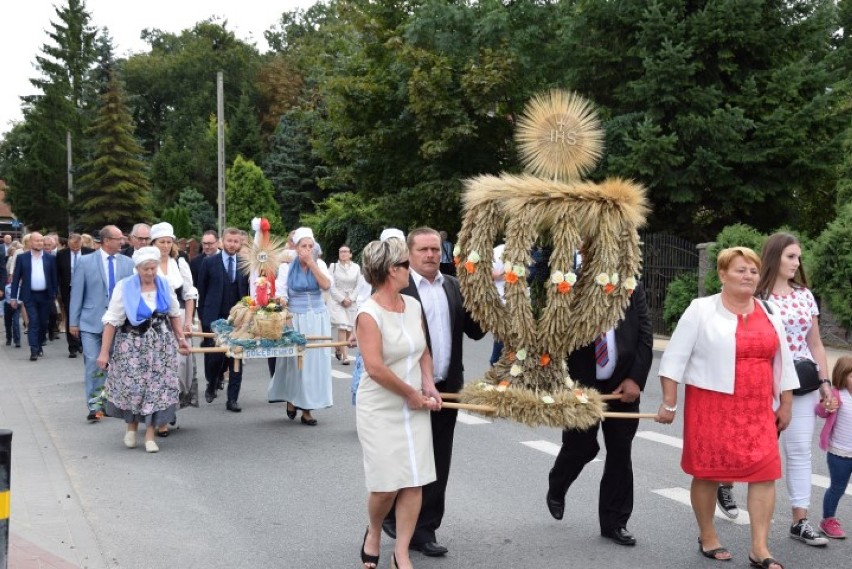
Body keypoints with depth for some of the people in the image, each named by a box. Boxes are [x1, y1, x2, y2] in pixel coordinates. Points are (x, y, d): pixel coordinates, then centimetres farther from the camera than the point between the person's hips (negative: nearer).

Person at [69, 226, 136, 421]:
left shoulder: (128, 263, 2)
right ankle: (94, 406, 4)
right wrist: (73, 321, 0)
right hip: (91, 321, -2)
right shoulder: (85, 262, -2)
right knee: (93, 363, -3)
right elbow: (77, 293, 0)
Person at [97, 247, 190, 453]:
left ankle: (150, 434, 7)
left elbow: (174, 314, 13)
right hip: (133, 345, -2)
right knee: (131, 385, -1)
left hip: (161, 345, 3)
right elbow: (112, 320, -10)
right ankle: (131, 426, 25)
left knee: (157, 385, -1)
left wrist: (181, 338, 12)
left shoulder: (164, 285, 0)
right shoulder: (124, 287, -11)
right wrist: (104, 352, -13)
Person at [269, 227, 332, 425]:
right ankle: (291, 399, 23)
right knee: (294, 359, 3)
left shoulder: (320, 264, 4)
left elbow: (326, 285, -12)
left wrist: (311, 263, -12)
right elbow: (281, 294, -4)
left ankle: (307, 407, 9)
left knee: (314, 360, 2)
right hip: (295, 318, -2)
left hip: (317, 319, 2)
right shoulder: (287, 266, -1)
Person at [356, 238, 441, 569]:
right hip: (381, 410, -6)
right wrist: (412, 394, -15)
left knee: (414, 482, 3)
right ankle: (374, 532, 31)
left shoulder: (413, 306, 4)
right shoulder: (369, 314, -17)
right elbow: (375, 368, -23)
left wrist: (428, 384, -1)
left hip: (415, 408, 6)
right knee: (386, 486, 0)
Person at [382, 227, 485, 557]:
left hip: (446, 388, 5)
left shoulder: (454, 286, 9)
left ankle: (424, 529, 22)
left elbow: (475, 331, 7)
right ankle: (395, 518, 29)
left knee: (438, 464, 11)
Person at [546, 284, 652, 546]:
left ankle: (614, 522, 19)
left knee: (620, 454, 6)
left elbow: (645, 337, 2)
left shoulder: (633, 290, 1)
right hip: (580, 387, -3)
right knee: (581, 447, 4)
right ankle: (556, 490, 36)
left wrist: (635, 379, -6)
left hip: (623, 386, 3)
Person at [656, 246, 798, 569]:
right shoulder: (701, 310, -4)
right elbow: (675, 357, -5)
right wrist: (669, 403, -8)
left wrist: (786, 404, 13)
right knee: (707, 472, 5)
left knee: (765, 472, -2)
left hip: (757, 409, 4)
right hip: (711, 404, -4)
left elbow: (782, 362, 16)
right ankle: (707, 537, 23)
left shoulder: (770, 314, 10)